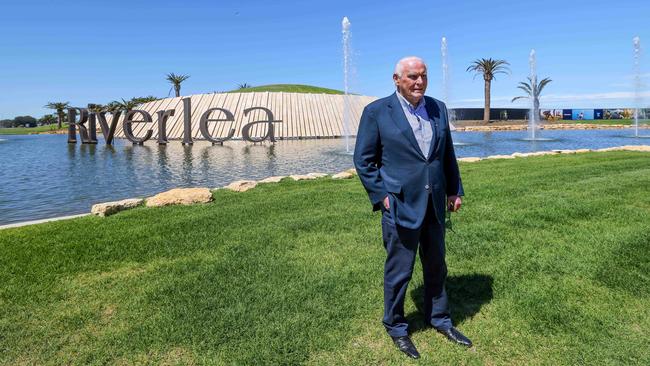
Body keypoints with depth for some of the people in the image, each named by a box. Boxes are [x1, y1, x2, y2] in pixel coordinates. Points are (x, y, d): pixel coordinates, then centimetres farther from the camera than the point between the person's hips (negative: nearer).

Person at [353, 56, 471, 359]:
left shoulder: (438, 108, 8)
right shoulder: (377, 112, -8)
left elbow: (447, 154, 15)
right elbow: (363, 160, -6)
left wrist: (454, 190, 12)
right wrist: (381, 196, -11)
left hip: (434, 204, 5)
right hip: (400, 205, -5)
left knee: (436, 265, 18)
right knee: (399, 271, 7)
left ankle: (439, 319, 39)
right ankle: (396, 328, 28)